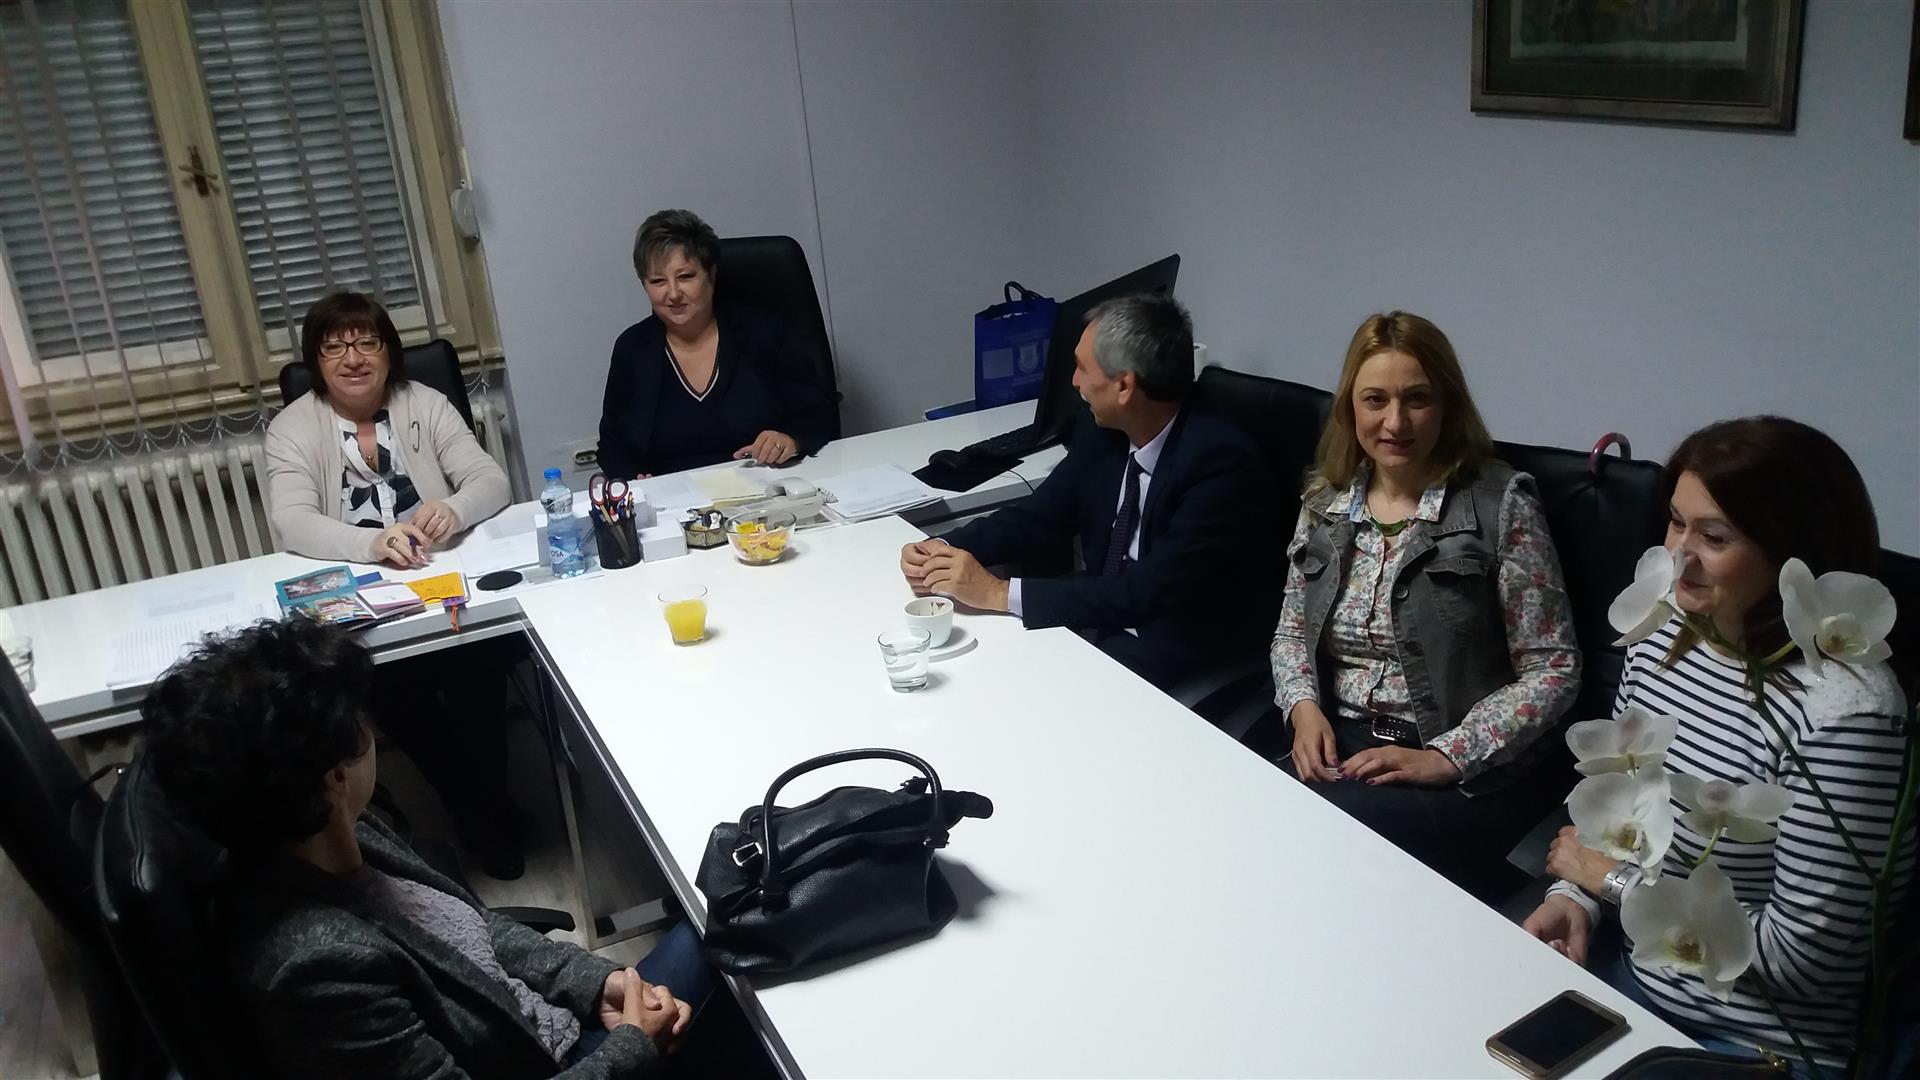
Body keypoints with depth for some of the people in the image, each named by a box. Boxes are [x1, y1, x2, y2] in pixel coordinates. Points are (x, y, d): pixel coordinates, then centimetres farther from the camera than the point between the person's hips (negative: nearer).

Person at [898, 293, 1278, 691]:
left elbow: (1149, 595, -29)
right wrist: (945, 548, -11)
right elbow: (1040, 519, 8)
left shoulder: (1222, 459, -24)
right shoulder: (1100, 435, -2)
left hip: (1184, 663, -6)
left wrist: (1000, 593, -29)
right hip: (1100, 629, 7)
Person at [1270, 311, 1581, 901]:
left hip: (1465, 778, -4)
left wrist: (1444, 757, -15)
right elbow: (1291, 631, 19)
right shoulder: (1325, 500, 9)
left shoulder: (1501, 503, -6)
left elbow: (1553, 670, -6)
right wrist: (1304, 708, -2)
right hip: (1334, 747, 4)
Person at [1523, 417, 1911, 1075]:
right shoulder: (1661, 640, -2)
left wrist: (1617, 878, -13)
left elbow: (1799, 955, -21)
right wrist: (1577, 894, -7)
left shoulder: (1844, 713, -25)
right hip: (1625, 959, 6)